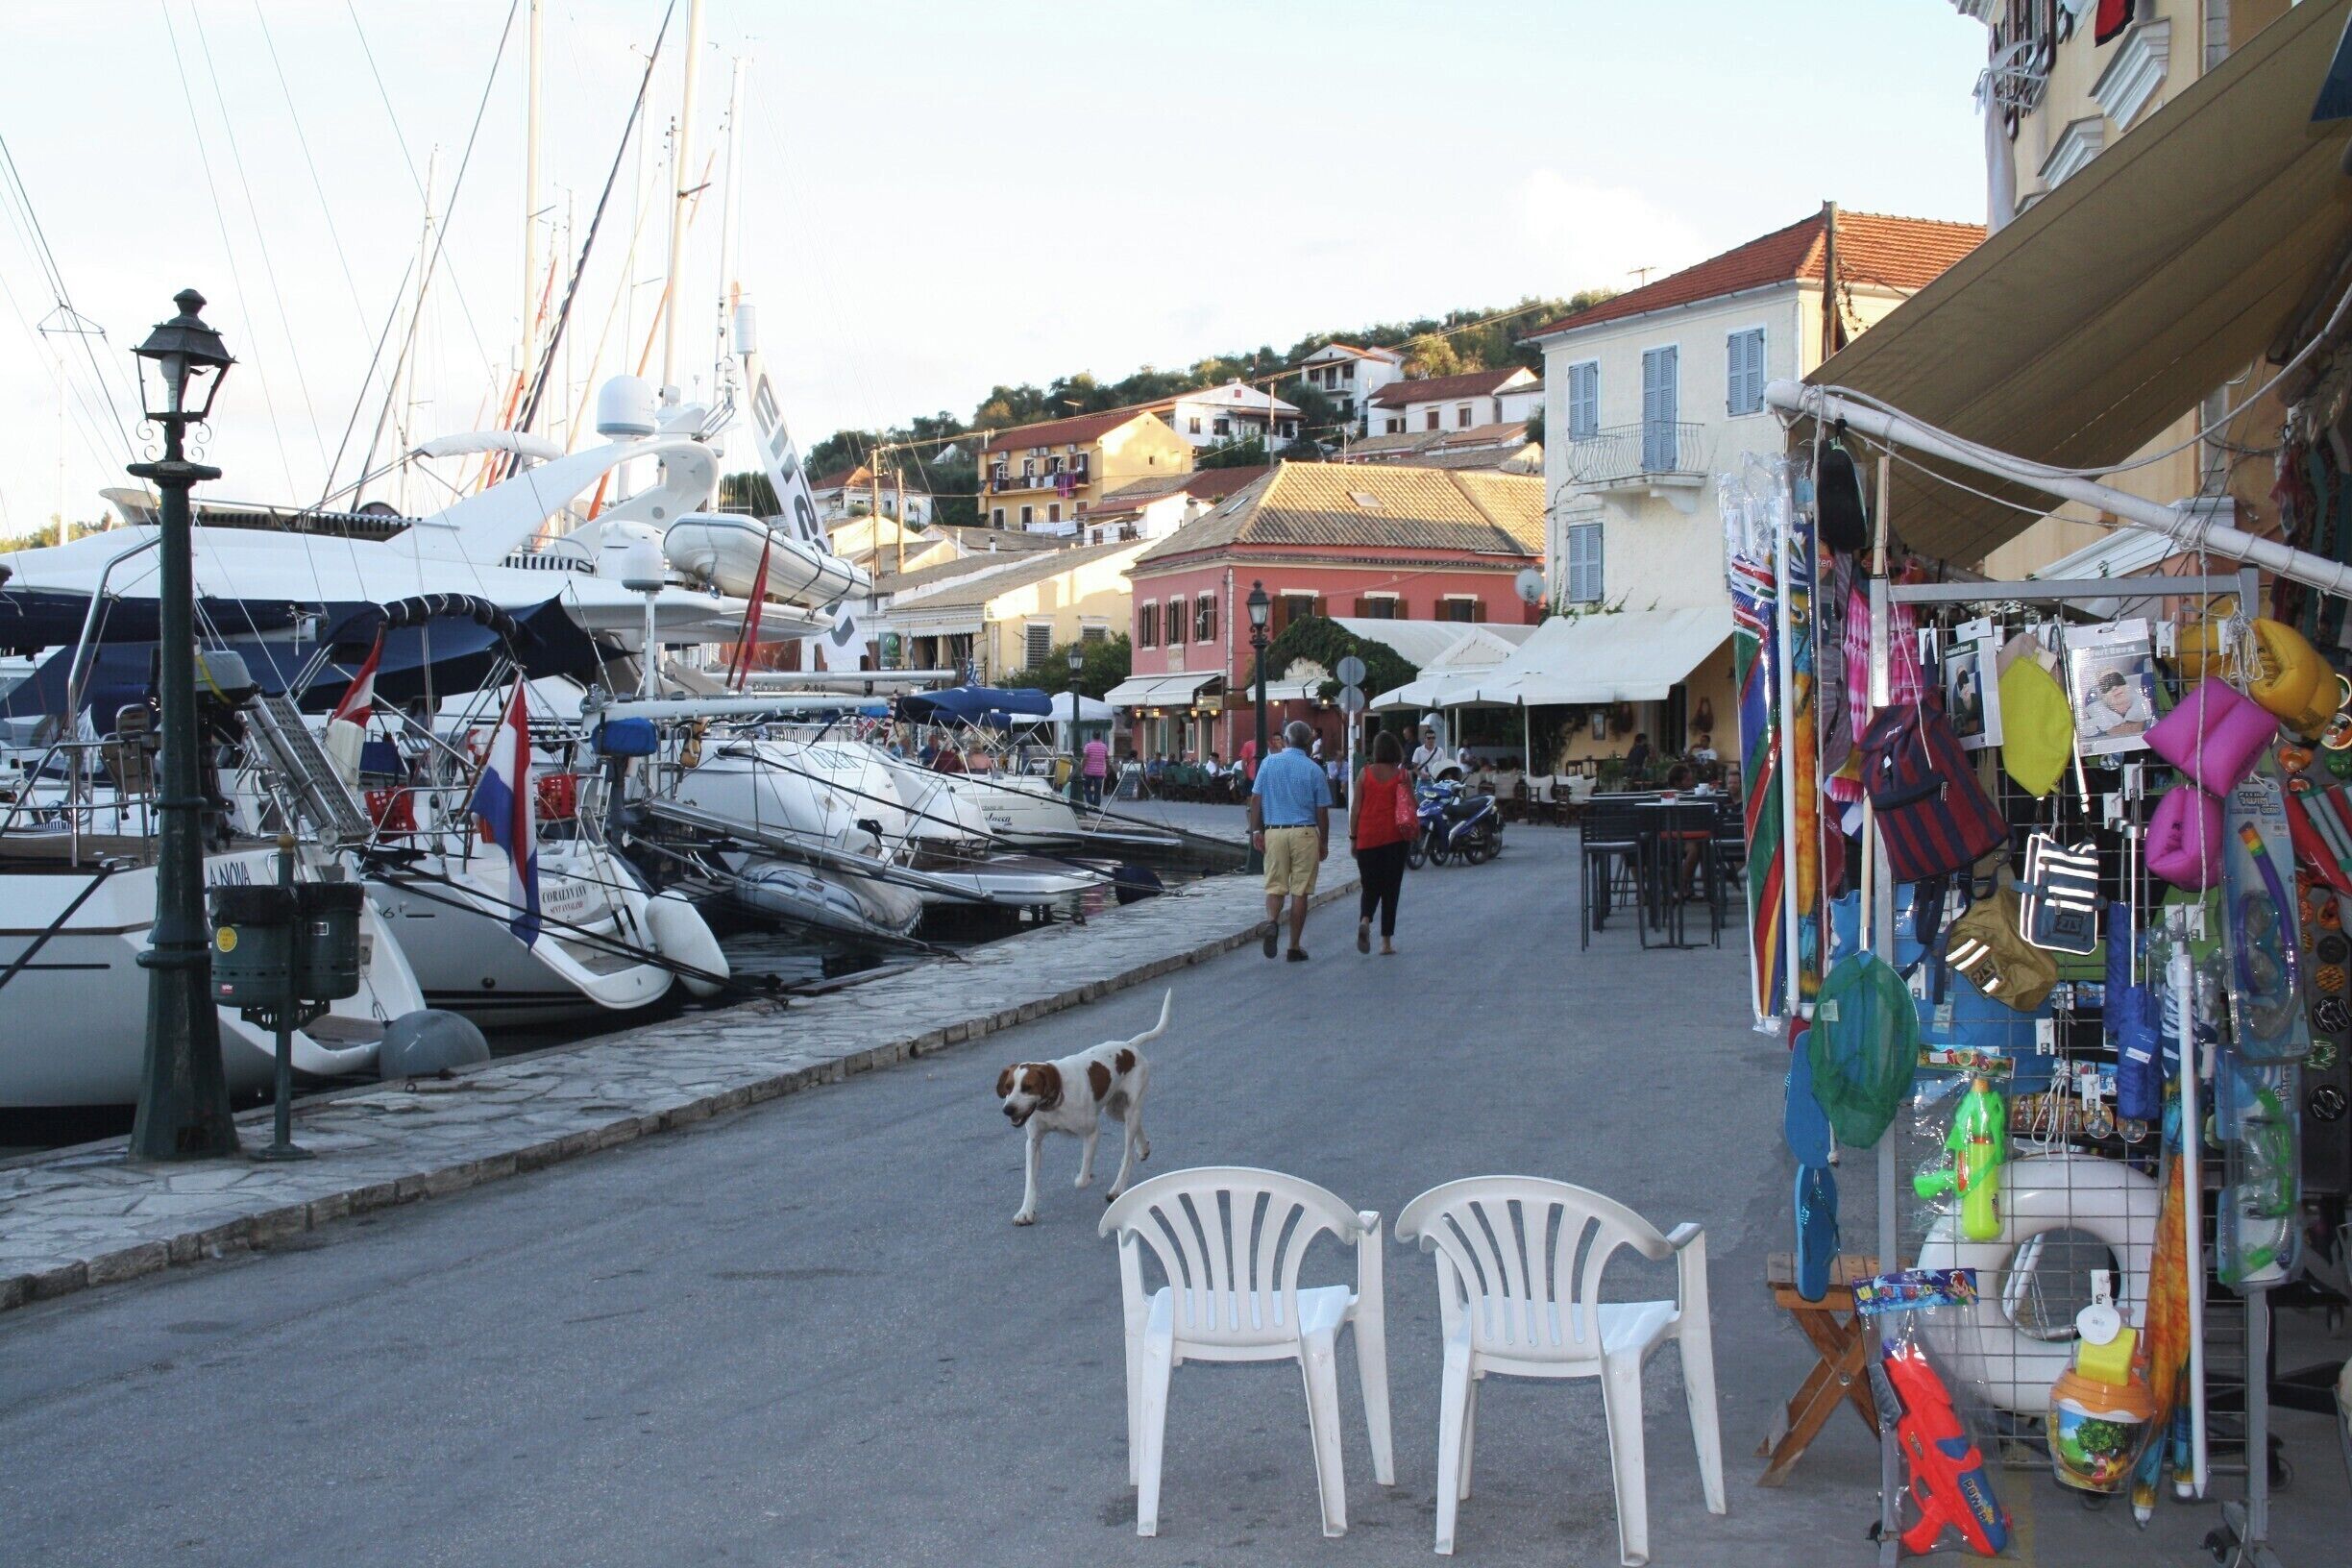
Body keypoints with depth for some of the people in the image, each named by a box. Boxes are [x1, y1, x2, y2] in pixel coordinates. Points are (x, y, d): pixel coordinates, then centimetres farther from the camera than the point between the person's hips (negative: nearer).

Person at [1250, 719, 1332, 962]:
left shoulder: (1269, 763, 3)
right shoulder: (1313, 769, -2)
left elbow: (1255, 799, 1)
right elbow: (1322, 811, 1)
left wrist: (1256, 831, 7)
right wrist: (1324, 843, 10)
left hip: (1274, 832, 1)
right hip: (1305, 833, -1)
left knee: (1275, 886, 8)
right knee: (1300, 891, 4)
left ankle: (1272, 921, -22)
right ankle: (1295, 947, 7)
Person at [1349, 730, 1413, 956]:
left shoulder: (1365, 773, -1)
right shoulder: (1402, 775, -1)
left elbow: (1356, 808, 0)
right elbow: (1412, 808, 1)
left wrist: (1353, 837, 6)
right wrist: (1412, 834, 18)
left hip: (1368, 836, 0)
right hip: (1394, 836, 0)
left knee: (1370, 887, 11)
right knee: (1390, 889, 6)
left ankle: (1365, 921, -17)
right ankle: (1386, 942, 5)